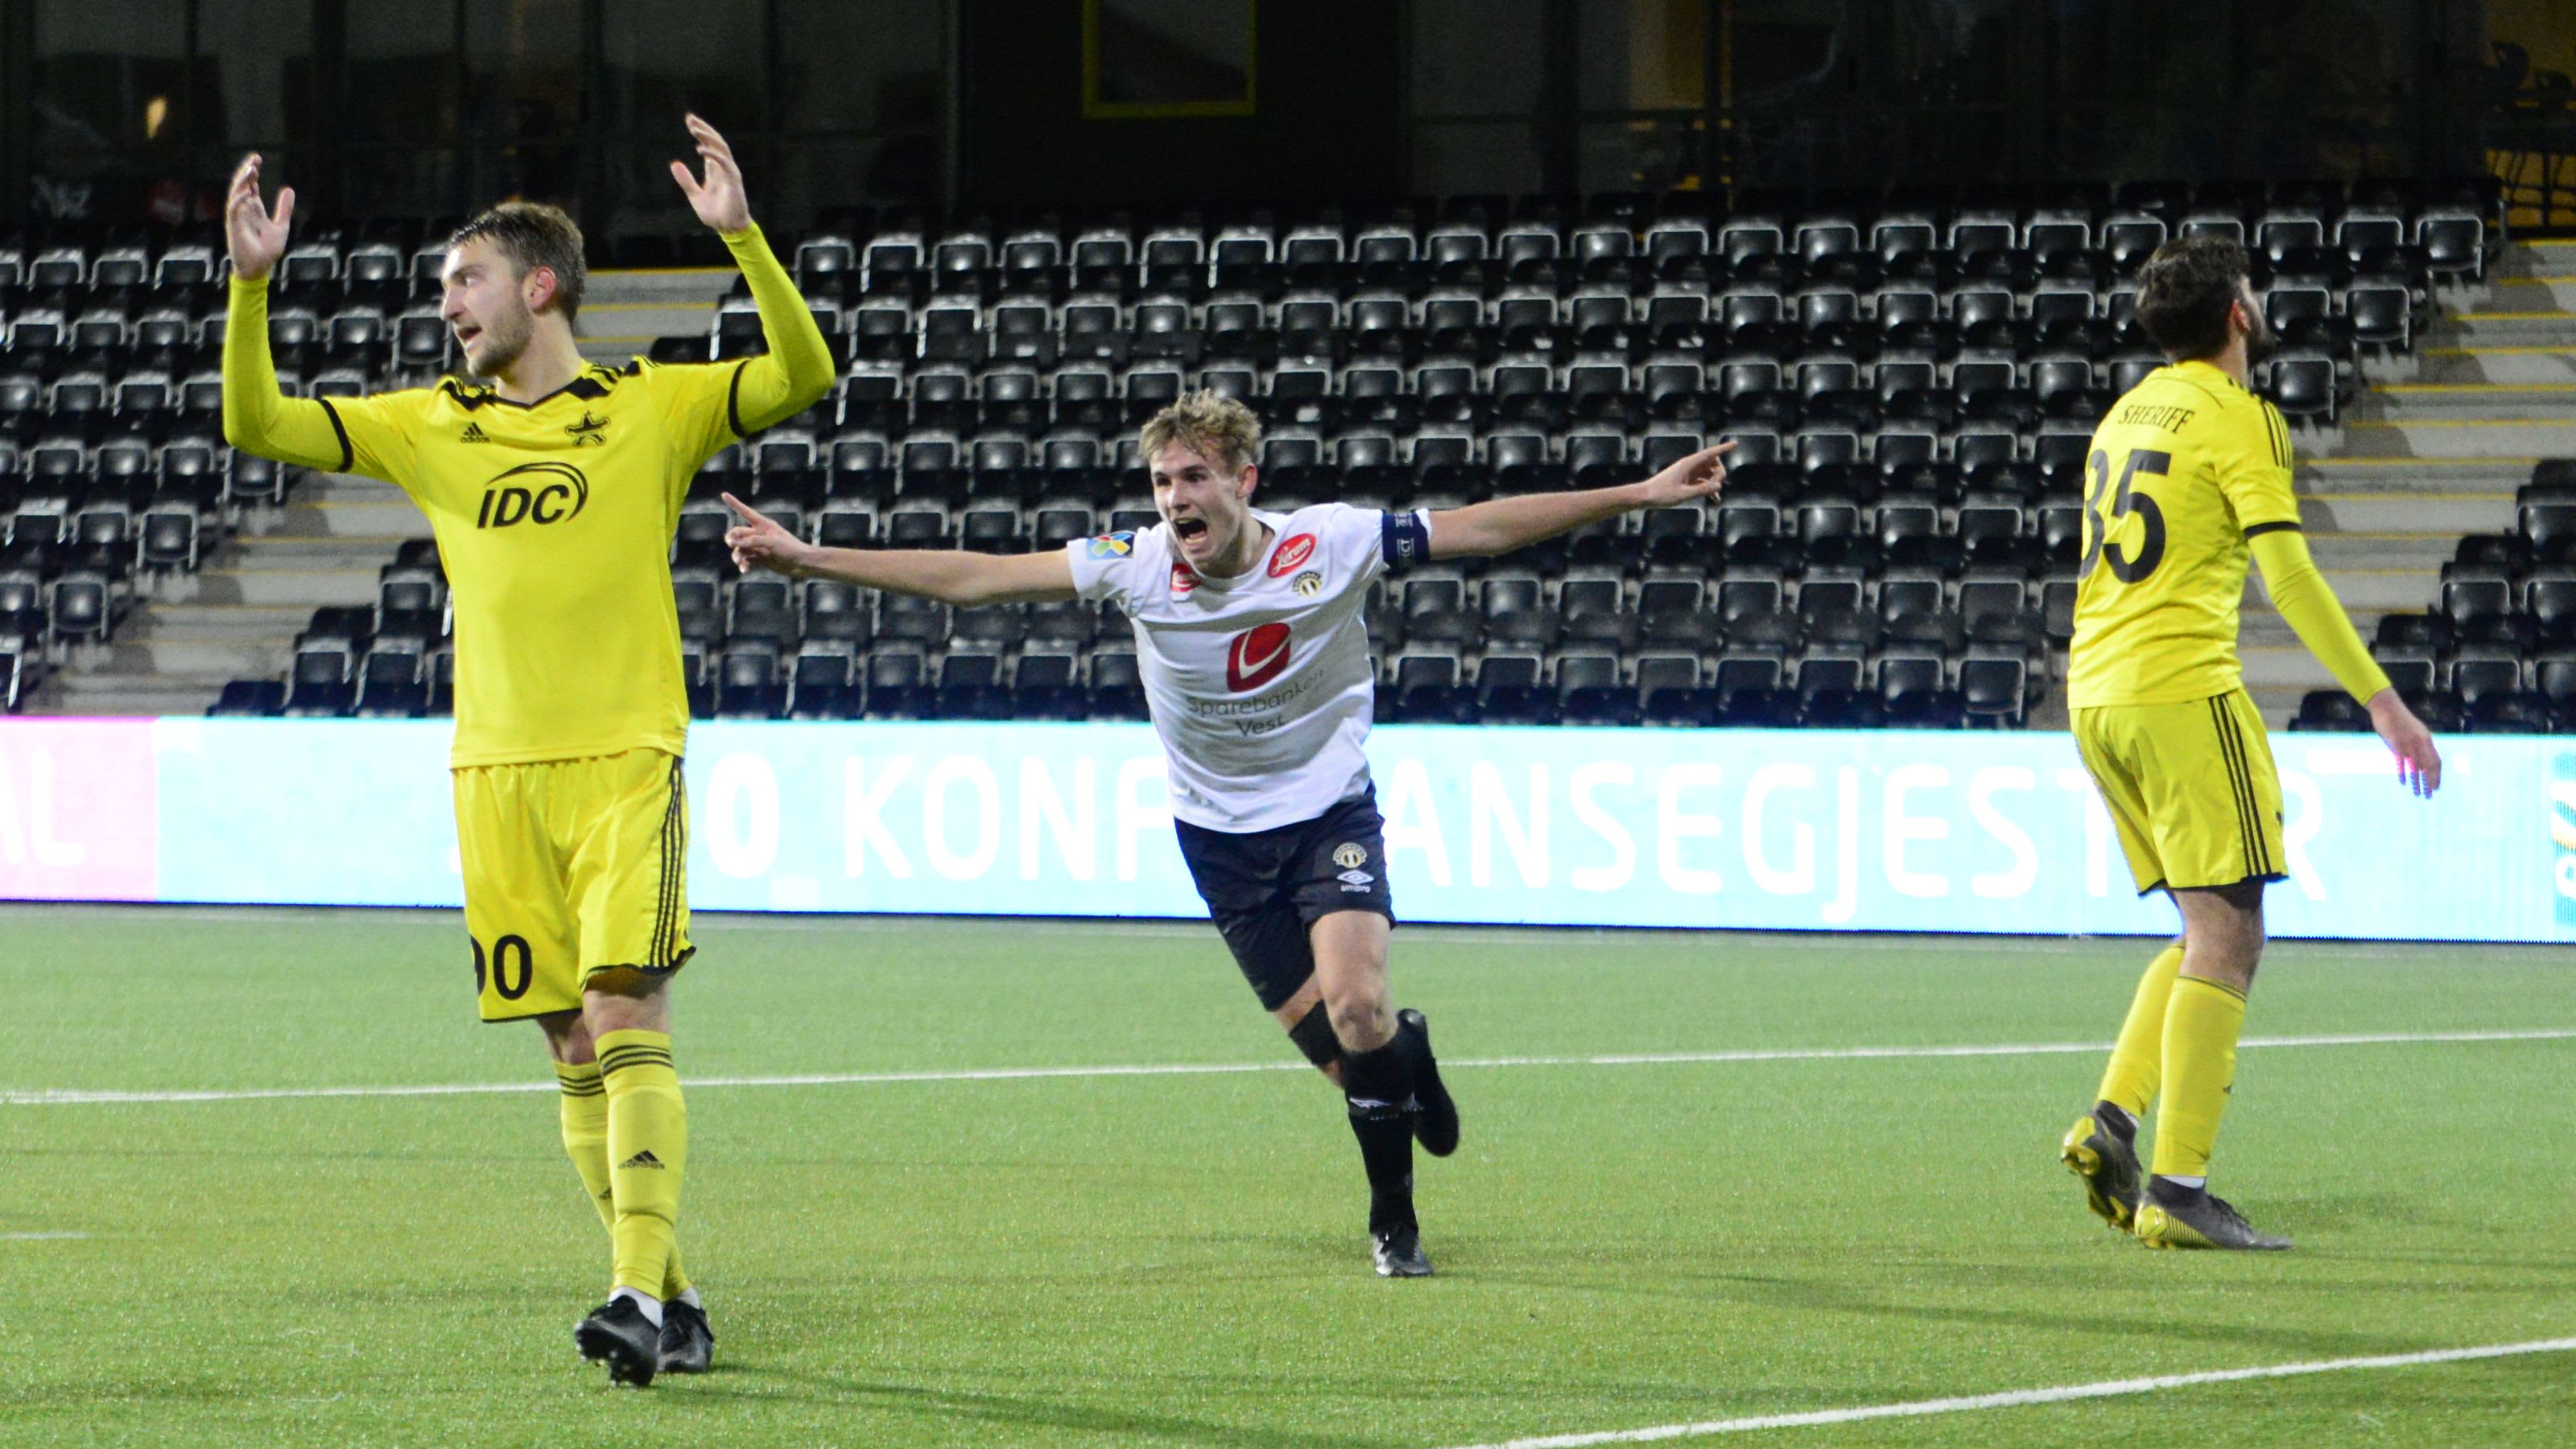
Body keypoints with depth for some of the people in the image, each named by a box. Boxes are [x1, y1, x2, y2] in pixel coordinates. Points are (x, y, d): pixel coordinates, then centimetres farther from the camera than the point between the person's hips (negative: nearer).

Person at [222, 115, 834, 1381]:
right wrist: (251, 285, -2)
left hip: (625, 764, -4)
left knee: (625, 1025, -16)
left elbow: (803, 377, -6)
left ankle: (639, 1297, -22)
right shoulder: (428, 428, 14)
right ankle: (670, 1295, 14)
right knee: (574, 1054, 4)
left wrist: (744, 238, -18)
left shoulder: (652, 408, 4)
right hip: (496, 773, 4)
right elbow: (256, 426, 12)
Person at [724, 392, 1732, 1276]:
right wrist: (809, 560, -19)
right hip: (1221, 832, 2)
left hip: (1331, 810, -2)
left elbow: (1481, 529, -12)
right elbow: (971, 579, -14)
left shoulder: (1333, 544, -17)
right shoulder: (1134, 567, -14)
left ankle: (1393, 1214, 4)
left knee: (1354, 1005, -22)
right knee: (1334, 1045, -2)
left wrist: (1640, 496, -16)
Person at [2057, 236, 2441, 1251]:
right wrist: (2381, 701, -13)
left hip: (2095, 697, 8)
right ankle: (2178, 1192, -13)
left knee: (2210, 935, 15)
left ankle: (2112, 1120, 0)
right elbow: (2287, 572, -14)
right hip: (2183, 687, -8)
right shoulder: (2236, 418, -6)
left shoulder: (2128, 415, 18)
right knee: (2227, 936, -7)